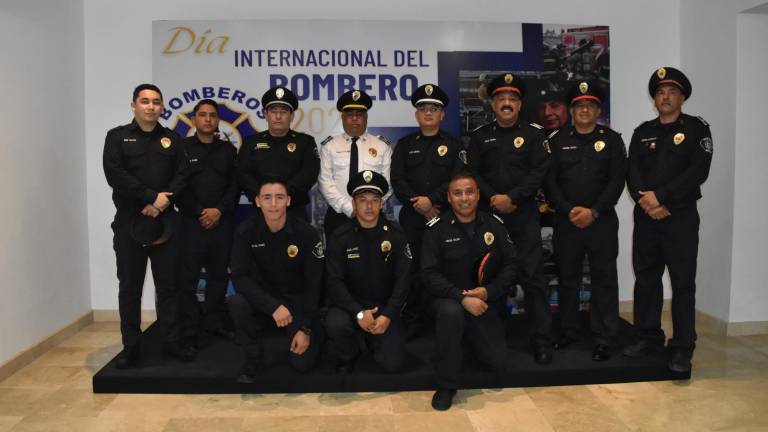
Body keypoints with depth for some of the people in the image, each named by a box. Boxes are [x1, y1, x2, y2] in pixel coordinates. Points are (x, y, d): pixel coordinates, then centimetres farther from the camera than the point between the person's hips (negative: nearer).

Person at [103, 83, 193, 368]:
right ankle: (131, 346, 14)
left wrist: (164, 201, -14)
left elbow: (181, 176, 3)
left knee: (168, 284, 5)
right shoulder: (117, 137, 4)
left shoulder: (172, 139, 12)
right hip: (129, 222, -2)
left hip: (165, 221, 2)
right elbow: (115, 174, -10)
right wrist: (152, 197, -15)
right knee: (130, 286, 4)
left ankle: (171, 342, 14)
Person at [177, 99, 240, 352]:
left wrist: (219, 210, -8)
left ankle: (216, 322, 22)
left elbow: (235, 186, 5)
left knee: (219, 275, 9)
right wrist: (199, 212, -10)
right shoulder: (182, 148, 5)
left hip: (222, 222, 3)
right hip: (192, 222, -3)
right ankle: (189, 332, 5)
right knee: (188, 277, -3)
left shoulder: (228, 150, 12)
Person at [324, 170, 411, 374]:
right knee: (335, 324, -33)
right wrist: (359, 313, -24)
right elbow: (335, 282, -11)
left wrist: (387, 315, -17)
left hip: (384, 306, 1)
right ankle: (349, 354, 3)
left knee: (392, 363, -12)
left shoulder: (396, 235, -3)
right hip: (351, 304, 0)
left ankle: (373, 338, 23)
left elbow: (403, 280, -5)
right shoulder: (340, 237, -6)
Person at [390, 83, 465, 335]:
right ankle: (412, 319, 15)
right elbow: (397, 180, 1)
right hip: (412, 216, 1)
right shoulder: (404, 145, 12)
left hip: (445, 215, -1)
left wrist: (431, 199, -16)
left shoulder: (453, 145, 8)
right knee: (412, 266, 3)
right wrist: (420, 206, -10)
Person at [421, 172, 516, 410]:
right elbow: (430, 274, -14)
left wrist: (488, 291, -15)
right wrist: (462, 297, -26)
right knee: (451, 312, -39)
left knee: (498, 363, -6)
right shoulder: (436, 228, -8)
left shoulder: (494, 224, 2)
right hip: (449, 299, -3)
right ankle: (446, 385, -19)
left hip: (487, 303, 3)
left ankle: (469, 336, 30)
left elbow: (510, 264, 1)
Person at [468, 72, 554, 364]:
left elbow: (539, 172, -5)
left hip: (524, 215, -2)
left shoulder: (533, 134, 5)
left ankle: (542, 341, 4)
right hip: (488, 214, 2)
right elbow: (472, 173, 2)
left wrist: (511, 198, -15)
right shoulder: (480, 136, 9)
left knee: (532, 277, -3)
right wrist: (494, 199, -11)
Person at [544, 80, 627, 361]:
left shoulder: (611, 140, 5)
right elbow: (550, 181, 1)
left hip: (602, 221, -1)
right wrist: (570, 210, -11)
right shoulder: (557, 141, 8)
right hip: (566, 221, 2)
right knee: (567, 278, 9)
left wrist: (593, 212, -14)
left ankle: (604, 339, 10)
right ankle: (568, 332, 23)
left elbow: (617, 181, -3)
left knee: (604, 279, 2)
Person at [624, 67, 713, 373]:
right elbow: (632, 173, 3)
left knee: (682, 283, -2)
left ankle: (682, 348, 4)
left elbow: (698, 172, -11)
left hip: (681, 216, -4)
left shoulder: (696, 129, 2)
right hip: (645, 216, 4)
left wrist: (660, 196, -17)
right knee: (645, 278, 9)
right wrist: (646, 202, -14)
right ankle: (648, 336, 22)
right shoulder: (642, 132, 13)